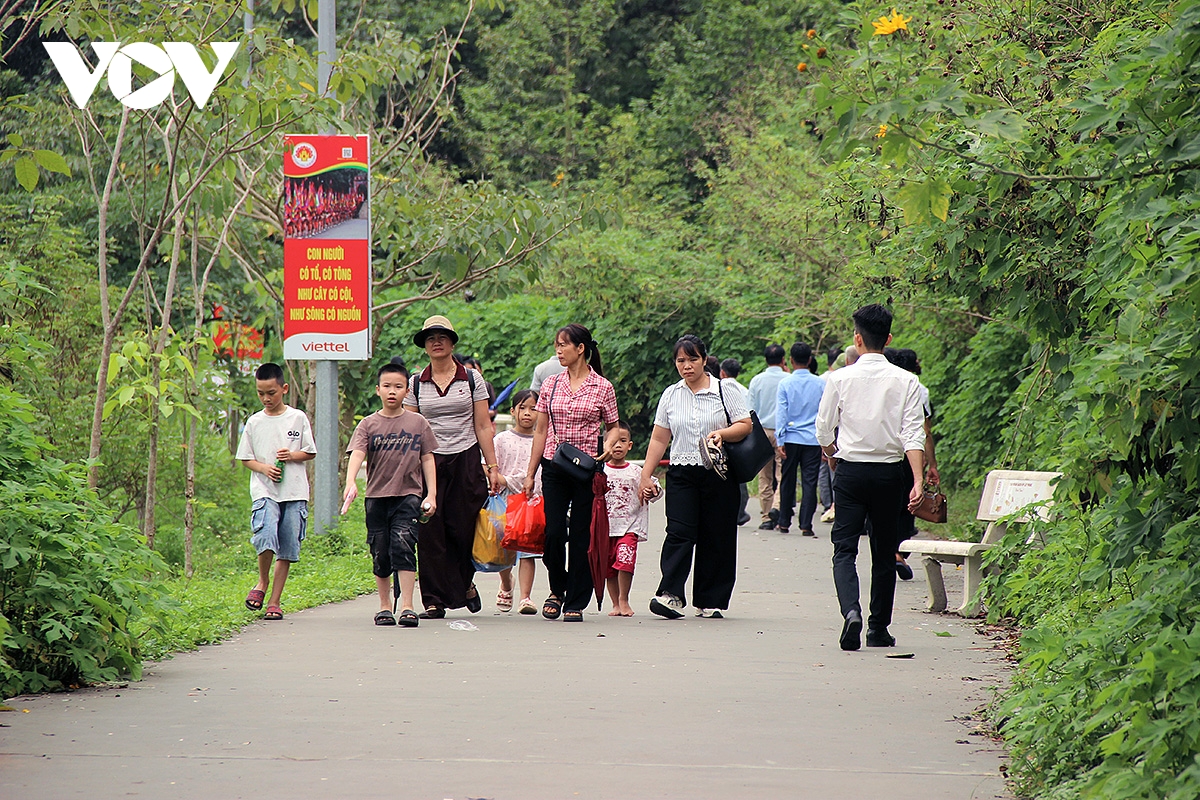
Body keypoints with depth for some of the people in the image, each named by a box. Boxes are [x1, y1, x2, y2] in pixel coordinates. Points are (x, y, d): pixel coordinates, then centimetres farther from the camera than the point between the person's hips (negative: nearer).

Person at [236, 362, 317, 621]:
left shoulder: (298, 418, 7)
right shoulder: (254, 422, 8)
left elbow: (310, 452, 10)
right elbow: (245, 458, 11)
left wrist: (292, 456, -10)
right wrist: (264, 468, -8)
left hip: (294, 492, 1)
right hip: (264, 491, -1)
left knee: (287, 549, 0)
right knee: (265, 535, -23)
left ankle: (275, 601, 8)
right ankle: (263, 582, 2)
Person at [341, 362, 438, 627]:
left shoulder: (418, 423, 6)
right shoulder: (369, 424, 4)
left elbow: (427, 459, 8)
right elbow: (357, 454, -9)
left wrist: (431, 495, 0)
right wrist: (351, 482, -27)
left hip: (408, 495, -2)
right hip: (376, 496, 2)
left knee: (403, 545, -16)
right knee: (380, 553, 7)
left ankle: (407, 607, -17)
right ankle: (384, 606, 21)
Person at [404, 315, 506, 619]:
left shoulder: (471, 379, 6)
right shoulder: (416, 384, 8)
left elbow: (483, 426, 5)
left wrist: (492, 467, 0)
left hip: (466, 460, -1)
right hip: (428, 462, 1)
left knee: (464, 529, 0)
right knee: (430, 533, -6)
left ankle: (464, 582, 28)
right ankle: (434, 600, -2)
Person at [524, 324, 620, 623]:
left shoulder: (602, 387, 0)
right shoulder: (550, 385, 8)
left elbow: (613, 428, 9)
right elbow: (540, 431, 11)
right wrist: (530, 473, 9)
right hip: (554, 466, 2)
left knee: (580, 535, -1)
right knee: (553, 532, -6)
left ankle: (575, 603, 7)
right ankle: (558, 590, 19)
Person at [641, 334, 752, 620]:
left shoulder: (725, 391, 4)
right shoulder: (670, 395, 11)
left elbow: (746, 425, 1)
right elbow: (659, 439, 13)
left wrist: (722, 433, -18)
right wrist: (646, 476, 8)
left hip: (718, 475, -1)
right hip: (681, 474, 1)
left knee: (716, 537, 0)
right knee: (679, 533, -13)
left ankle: (710, 601, 7)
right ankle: (671, 595, -21)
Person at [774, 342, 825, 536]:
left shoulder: (785, 384, -3)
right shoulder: (820, 384, 0)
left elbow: (781, 413, -5)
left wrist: (780, 440, -3)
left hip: (791, 438, 0)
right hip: (813, 439, 0)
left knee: (787, 482, 11)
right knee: (809, 483, 1)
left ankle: (784, 522, 18)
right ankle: (806, 525, -4)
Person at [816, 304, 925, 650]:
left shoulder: (839, 379, -4)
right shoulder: (906, 381, -2)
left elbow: (824, 433, 2)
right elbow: (913, 435, -10)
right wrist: (918, 482, -13)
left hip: (850, 471, -1)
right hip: (890, 472, 1)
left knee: (844, 548, -1)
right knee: (884, 553, 12)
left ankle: (851, 610, -27)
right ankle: (879, 629, 16)